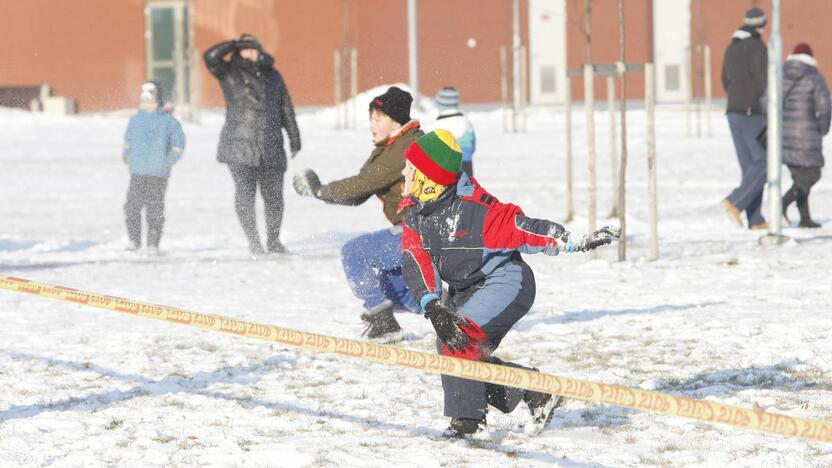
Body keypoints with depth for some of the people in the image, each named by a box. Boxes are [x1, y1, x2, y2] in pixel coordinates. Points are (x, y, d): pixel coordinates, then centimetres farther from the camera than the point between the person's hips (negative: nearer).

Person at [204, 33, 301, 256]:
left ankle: (273, 241, 18)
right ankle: (253, 242, -4)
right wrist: (237, 44, -5)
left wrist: (294, 137, 17)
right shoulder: (230, 73, 7)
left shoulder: (272, 75, 17)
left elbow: (286, 109, 20)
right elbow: (211, 57, -10)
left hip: (271, 148, 3)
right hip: (240, 146, -3)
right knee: (245, 193, -11)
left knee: (273, 195, 3)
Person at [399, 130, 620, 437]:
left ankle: (467, 417, -17)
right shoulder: (414, 214, -5)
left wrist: (579, 242, -30)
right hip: (466, 290, 8)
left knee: (457, 337, -25)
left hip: (505, 282, -8)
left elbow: (522, 230, -24)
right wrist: (431, 305, -31)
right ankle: (536, 395, 15)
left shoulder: (474, 208, -25)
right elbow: (417, 262, -15)